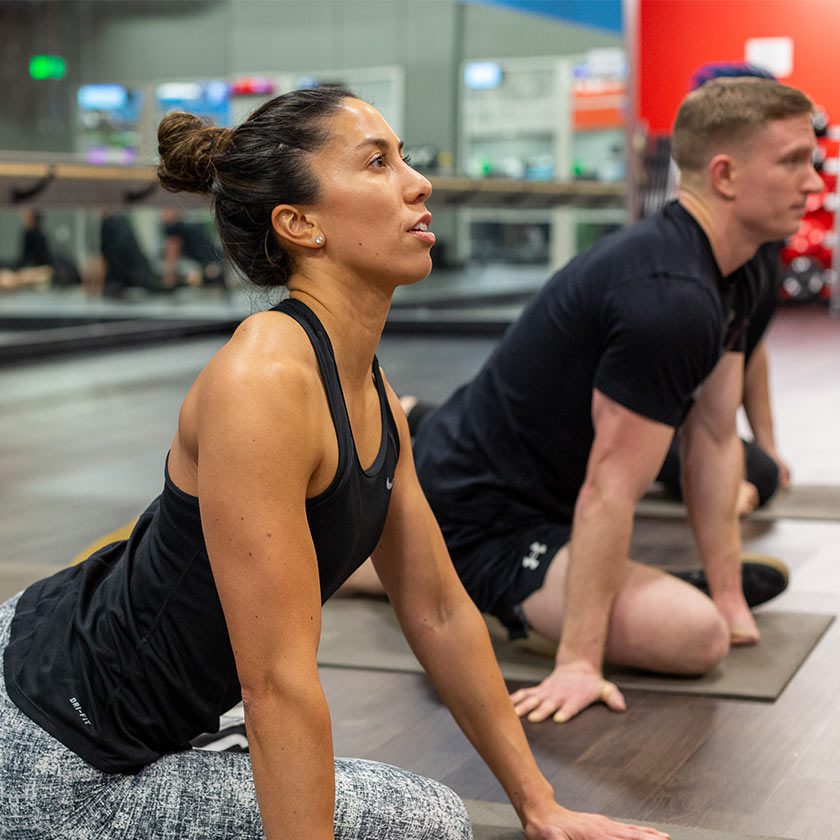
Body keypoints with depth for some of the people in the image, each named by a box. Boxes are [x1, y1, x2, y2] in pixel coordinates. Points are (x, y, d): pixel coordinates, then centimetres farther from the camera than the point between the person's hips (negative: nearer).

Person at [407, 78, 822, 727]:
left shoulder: (732, 282, 1)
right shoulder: (670, 298, -31)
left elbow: (715, 441, 3)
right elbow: (611, 491, -30)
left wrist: (731, 597, 3)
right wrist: (578, 662, -28)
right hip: (476, 520, -11)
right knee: (697, 637, -26)